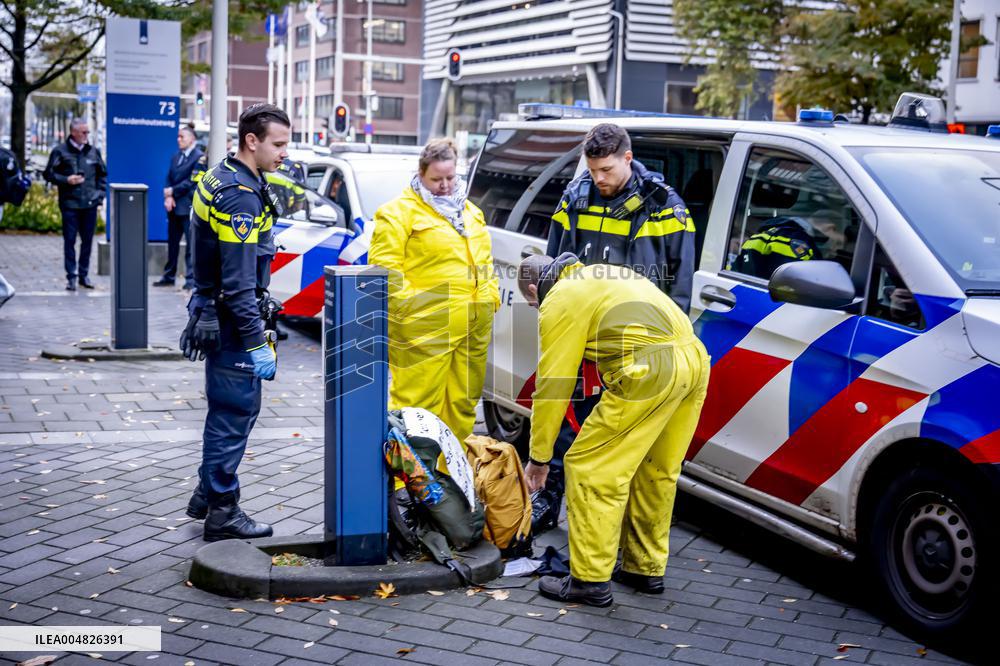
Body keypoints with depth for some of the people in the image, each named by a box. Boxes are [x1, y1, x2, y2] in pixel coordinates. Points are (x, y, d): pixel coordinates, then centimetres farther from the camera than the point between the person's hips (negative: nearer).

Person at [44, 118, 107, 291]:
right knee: (69, 240, -1)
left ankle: (83, 274, 19)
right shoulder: (60, 151, -1)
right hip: (70, 204, -3)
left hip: (90, 204, 3)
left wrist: (100, 194, 8)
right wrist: (66, 180, -12)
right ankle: (71, 277, 6)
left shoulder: (94, 152, 8)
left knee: (87, 240, 8)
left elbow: (103, 174, 18)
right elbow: (49, 174, 2)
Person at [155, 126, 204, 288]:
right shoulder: (175, 157, 16)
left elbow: (191, 181, -14)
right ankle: (169, 276, 18)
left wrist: (172, 191, -10)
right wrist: (168, 197, -4)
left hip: (188, 206, -7)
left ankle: (191, 279, -1)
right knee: (172, 243, 12)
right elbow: (169, 179, 13)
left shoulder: (199, 156, -8)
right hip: (174, 206, 8)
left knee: (191, 244, -4)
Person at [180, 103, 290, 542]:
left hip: (213, 312, 10)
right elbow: (238, 283, -25)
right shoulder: (242, 198, -21)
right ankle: (222, 512, 7)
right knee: (236, 411, -2)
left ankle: (207, 495, 31)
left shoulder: (220, 179, 11)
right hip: (230, 320, -10)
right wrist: (258, 343, -23)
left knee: (227, 407, 20)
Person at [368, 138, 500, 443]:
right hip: (426, 326, -7)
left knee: (463, 400, 14)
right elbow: (384, 266, -10)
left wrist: (492, 295, 14)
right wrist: (408, 304, -16)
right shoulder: (399, 212, -4)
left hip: (475, 325, 7)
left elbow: (485, 260, 27)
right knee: (418, 402, -6)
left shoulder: (470, 211, 20)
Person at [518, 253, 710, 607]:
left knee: (590, 467, 0)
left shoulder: (559, 303, 3)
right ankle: (646, 569, 33)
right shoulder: (599, 275, 30)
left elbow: (551, 385, 2)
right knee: (654, 471, 21)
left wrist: (539, 457, 10)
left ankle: (590, 580, 3)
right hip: (695, 358, 10)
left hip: (650, 371, -9)